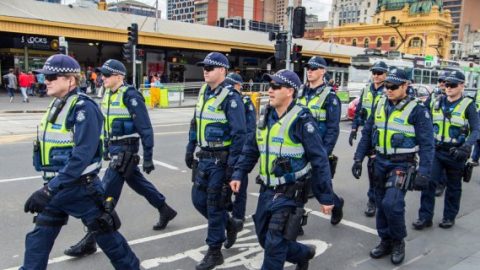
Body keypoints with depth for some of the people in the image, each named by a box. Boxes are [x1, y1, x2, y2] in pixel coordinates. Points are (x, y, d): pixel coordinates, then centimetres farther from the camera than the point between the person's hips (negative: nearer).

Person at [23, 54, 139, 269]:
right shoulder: (57, 104, 8)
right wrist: (50, 187, 20)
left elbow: (81, 156, -27)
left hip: (80, 187, -8)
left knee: (105, 234, 8)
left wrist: (49, 190, -28)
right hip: (56, 186, 8)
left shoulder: (83, 108, -20)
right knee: (38, 239, 13)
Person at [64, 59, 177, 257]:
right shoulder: (108, 95, 10)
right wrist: (106, 149, 22)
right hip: (115, 149, 9)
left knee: (107, 193, -7)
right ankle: (165, 211, 40)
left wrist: (148, 157, -18)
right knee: (138, 183, 21)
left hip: (125, 151, -9)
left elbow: (145, 128, -17)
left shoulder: (130, 95, -16)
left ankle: (89, 242, 2)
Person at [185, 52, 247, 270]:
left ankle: (214, 252, 18)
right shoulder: (203, 92, 8)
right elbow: (195, 123, 17)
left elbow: (239, 134, -19)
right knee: (198, 199, 14)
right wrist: (190, 150, 16)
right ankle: (228, 224, 38)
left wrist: (232, 165, -20)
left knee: (214, 204, 1)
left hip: (221, 160, -8)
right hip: (204, 157, 8)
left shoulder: (230, 97, -16)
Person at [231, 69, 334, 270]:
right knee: (264, 237, 18)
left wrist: (325, 196, -13)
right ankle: (304, 254, 41)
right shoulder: (265, 115, 5)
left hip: (290, 193, -7)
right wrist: (239, 174, 5)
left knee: (274, 244, -3)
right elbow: (251, 148, 14)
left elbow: (319, 160, -14)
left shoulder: (301, 119, -16)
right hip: (267, 190, 8)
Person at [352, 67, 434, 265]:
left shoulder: (417, 110, -10)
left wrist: (424, 173, -16)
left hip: (402, 165, -5)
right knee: (381, 204, 11)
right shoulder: (380, 105, 6)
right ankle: (385, 241, 29)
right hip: (381, 162, 5)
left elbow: (426, 145, -10)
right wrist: (358, 158, 5)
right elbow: (367, 133, 11)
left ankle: (398, 242, 9)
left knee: (392, 204, -16)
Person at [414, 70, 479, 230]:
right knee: (429, 182, -5)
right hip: (436, 150, 3)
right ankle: (425, 217, 4)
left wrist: (466, 147, -28)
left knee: (453, 187, 12)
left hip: (455, 153, -3)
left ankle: (449, 217, 27)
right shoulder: (438, 102, 6)